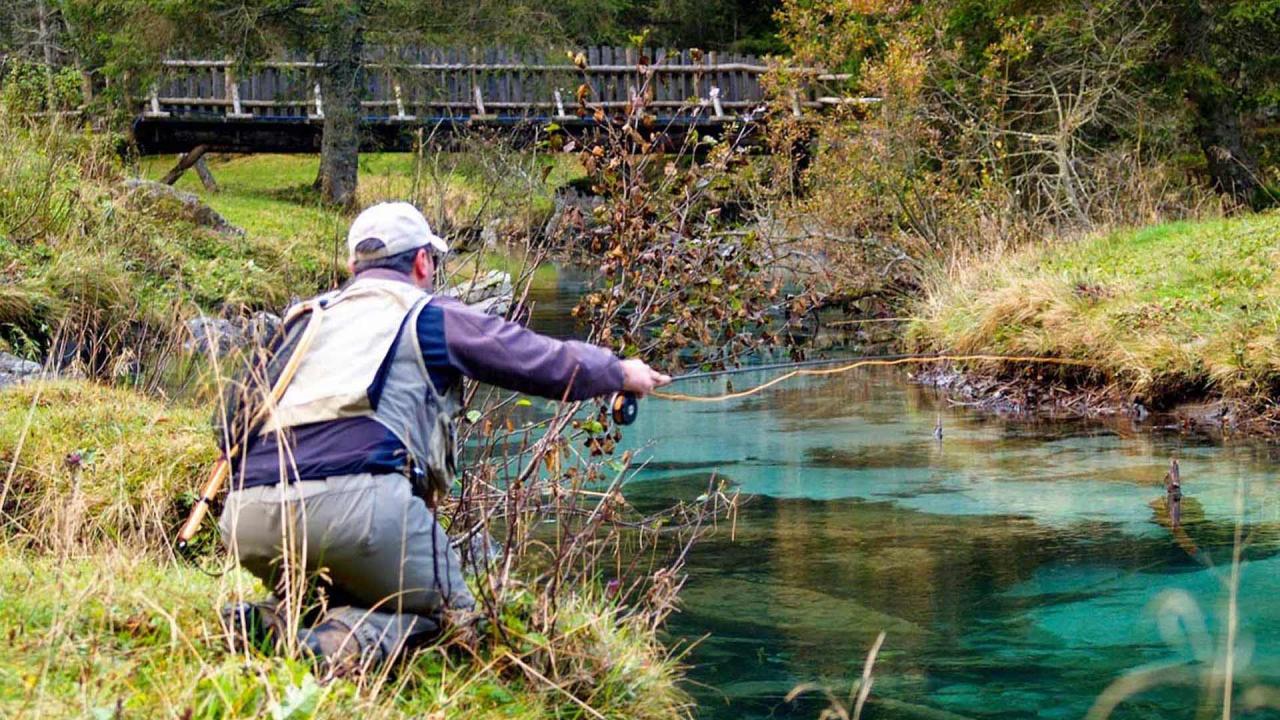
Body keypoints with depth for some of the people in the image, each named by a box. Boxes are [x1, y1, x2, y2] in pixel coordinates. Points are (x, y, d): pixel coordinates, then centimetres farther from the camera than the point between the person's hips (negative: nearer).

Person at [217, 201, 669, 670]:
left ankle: (270, 623, -1)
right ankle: (348, 642, -17)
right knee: (448, 611, 14)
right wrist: (623, 372, 36)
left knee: (342, 597, 31)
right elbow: (553, 363, 17)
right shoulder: (431, 316, 13)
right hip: (353, 500, -6)